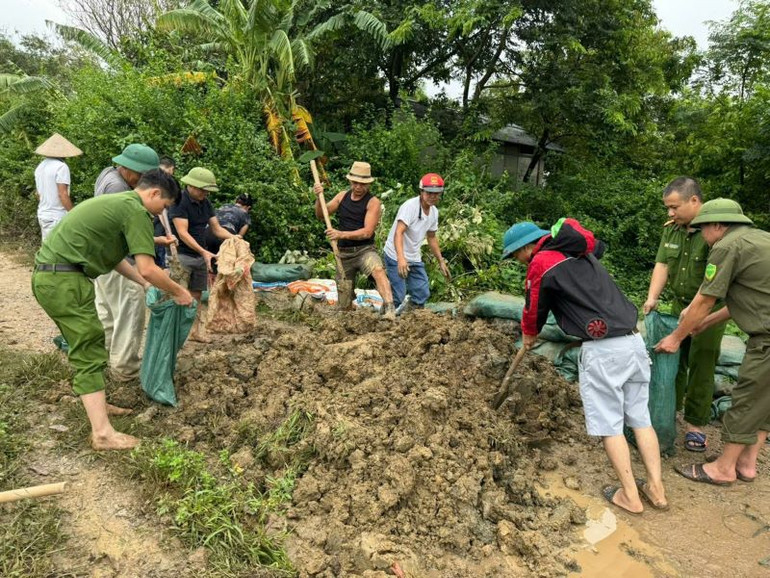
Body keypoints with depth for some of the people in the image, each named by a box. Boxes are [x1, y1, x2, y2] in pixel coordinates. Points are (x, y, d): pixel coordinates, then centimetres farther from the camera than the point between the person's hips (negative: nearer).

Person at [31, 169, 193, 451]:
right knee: (90, 353, -6)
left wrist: (145, 285, 26)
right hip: (64, 281, -10)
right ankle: (103, 434, -3)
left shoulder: (116, 203, 19)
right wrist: (178, 292, -2)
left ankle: (96, 404, 33)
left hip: (50, 275, 10)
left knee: (88, 345, 20)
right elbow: (147, 269, -16)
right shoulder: (136, 211, -11)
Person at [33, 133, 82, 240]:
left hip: (43, 214, 8)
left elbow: (38, 193, 17)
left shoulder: (40, 167, 10)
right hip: (57, 217, -8)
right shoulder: (61, 167, -15)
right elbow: (63, 194, -20)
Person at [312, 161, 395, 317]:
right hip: (343, 253, 4)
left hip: (364, 250, -4)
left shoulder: (373, 202, -10)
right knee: (344, 303, 9)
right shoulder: (342, 196, 6)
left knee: (378, 270, -39)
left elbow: (367, 232, -19)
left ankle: (390, 308, -47)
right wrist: (318, 197, -10)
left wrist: (341, 234, -29)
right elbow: (321, 215, 9)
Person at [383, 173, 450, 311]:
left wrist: (441, 261, 18)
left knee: (423, 293, 9)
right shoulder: (410, 206, -21)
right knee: (398, 295, -11)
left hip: (415, 258, 8)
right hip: (396, 257, -8)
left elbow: (432, 237, 18)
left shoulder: (434, 212, 5)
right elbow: (398, 233, -32)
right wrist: (401, 258, -45)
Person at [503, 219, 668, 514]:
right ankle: (656, 489, 21)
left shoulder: (541, 264, -4)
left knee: (609, 425, 6)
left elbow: (534, 310, 7)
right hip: (633, 340, 8)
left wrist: (528, 336, 28)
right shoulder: (583, 253, 17)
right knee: (640, 418, 15)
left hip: (602, 350, -8)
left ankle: (630, 496, 14)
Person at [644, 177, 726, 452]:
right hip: (680, 304, 6)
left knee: (701, 365, 1)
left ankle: (696, 424, 13)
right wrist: (652, 298, -15)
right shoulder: (671, 229, 0)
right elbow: (662, 264, -4)